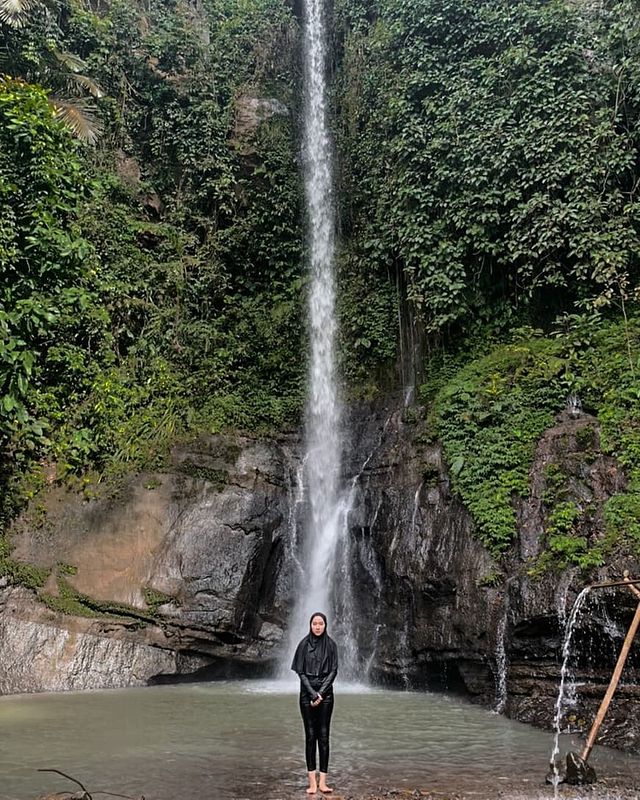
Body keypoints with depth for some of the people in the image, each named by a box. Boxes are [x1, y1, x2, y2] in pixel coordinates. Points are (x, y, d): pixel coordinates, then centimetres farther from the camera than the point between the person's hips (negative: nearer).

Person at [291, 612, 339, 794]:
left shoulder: (331, 645, 2)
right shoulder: (304, 644, 0)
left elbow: (333, 671, -1)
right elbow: (301, 672, -2)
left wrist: (320, 693, -10)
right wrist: (313, 694, -11)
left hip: (326, 693, 0)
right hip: (307, 693, 0)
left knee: (323, 735, -2)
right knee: (310, 735, -1)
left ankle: (322, 781, 0)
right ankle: (312, 781, 1)